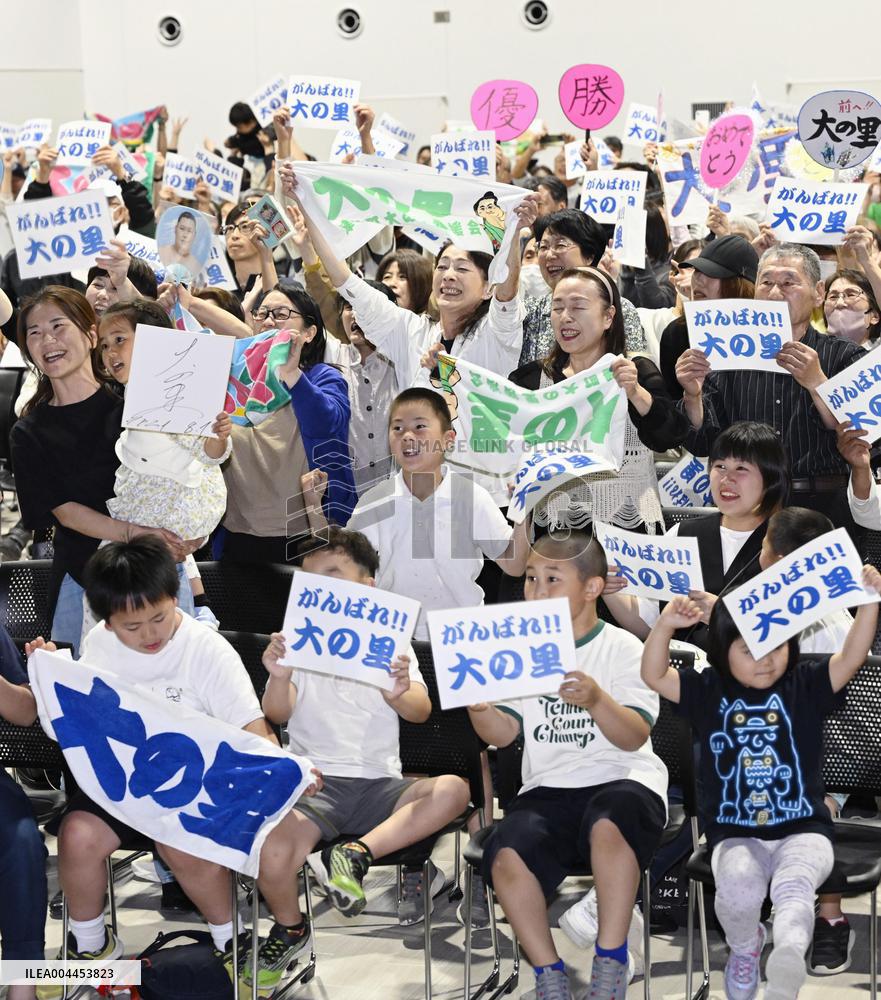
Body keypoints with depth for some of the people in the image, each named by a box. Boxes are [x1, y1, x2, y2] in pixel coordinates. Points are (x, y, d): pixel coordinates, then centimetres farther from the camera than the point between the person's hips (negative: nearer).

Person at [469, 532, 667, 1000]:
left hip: (621, 779, -3)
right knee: (505, 855, -28)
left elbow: (634, 736, -7)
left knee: (607, 824, -39)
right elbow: (504, 732, 7)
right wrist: (478, 709, -14)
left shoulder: (622, 647, 3)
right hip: (548, 787, 3)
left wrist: (596, 700, -26)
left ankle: (610, 961, -22)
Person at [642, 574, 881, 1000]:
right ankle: (744, 946, 5)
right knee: (738, 887, -28)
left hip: (802, 831, -1)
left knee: (793, 887, -31)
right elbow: (654, 676, 0)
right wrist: (665, 626, -16)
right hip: (735, 835, 1)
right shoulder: (708, 692, 7)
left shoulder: (804, 686, 3)